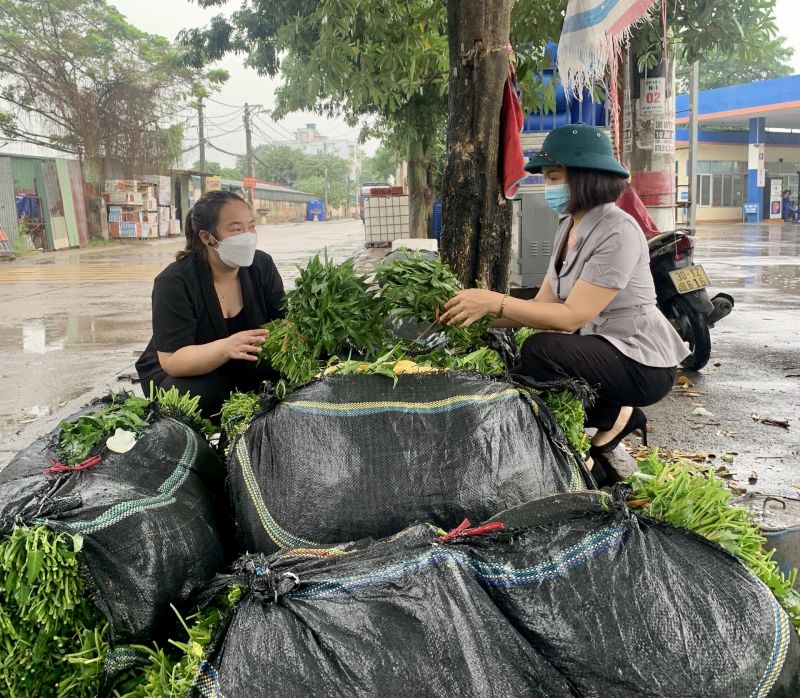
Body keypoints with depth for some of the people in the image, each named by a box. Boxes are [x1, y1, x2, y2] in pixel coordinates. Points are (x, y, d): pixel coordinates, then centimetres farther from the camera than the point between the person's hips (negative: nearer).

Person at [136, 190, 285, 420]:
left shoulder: (261, 265, -10)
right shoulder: (174, 282, -24)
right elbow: (172, 361, -29)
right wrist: (226, 348, -47)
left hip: (242, 370, 4)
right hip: (183, 374, -4)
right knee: (193, 392, -36)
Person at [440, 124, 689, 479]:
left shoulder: (618, 233, -21)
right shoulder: (569, 227, 6)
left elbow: (572, 316, -26)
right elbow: (544, 304, 1)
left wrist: (495, 301, -27)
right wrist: (482, 315, -12)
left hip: (641, 362, -9)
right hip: (602, 348, 9)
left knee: (538, 353, -28)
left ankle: (611, 419, -1)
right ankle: (615, 414, 12)